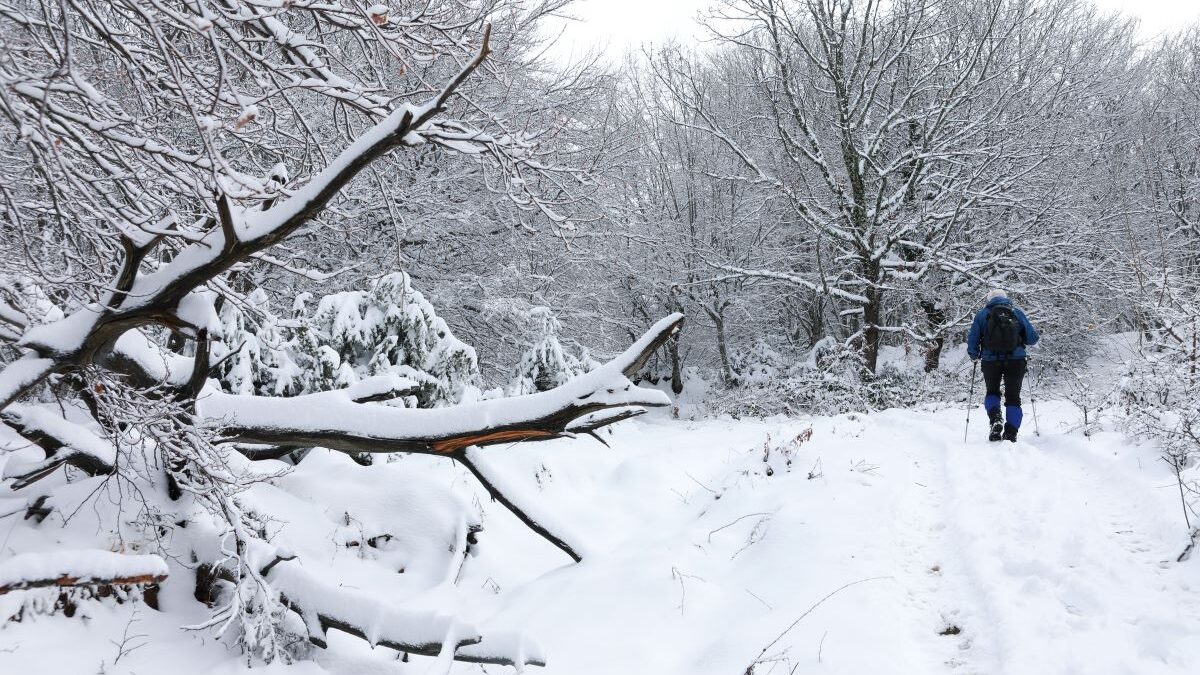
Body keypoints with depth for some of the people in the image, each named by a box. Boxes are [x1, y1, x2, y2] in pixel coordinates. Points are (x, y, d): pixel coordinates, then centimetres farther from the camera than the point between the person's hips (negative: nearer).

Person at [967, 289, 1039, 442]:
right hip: (1016, 360, 0)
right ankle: (1011, 435, 0)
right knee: (1013, 397, 10)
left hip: (991, 361, 0)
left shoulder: (982, 314, 7)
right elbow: (1033, 338, 7)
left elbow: (972, 340, 2)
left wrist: (974, 356, 20)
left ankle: (995, 418, -9)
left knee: (992, 392, 20)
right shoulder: (1017, 313, 8)